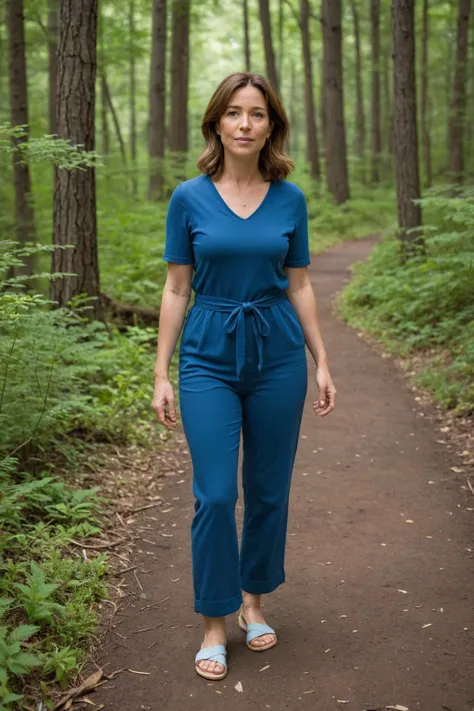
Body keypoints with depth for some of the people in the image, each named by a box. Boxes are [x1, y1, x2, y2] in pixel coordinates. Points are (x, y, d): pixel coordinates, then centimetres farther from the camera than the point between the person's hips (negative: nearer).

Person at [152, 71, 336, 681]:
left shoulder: (289, 199, 2)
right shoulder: (189, 198, -2)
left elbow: (300, 286, 8)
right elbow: (176, 290, 1)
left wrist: (322, 363, 5)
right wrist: (161, 374, -2)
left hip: (278, 355, 2)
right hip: (209, 357, -2)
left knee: (268, 490, 10)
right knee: (214, 495, -4)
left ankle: (254, 602, 31)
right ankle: (214, 624, 13)